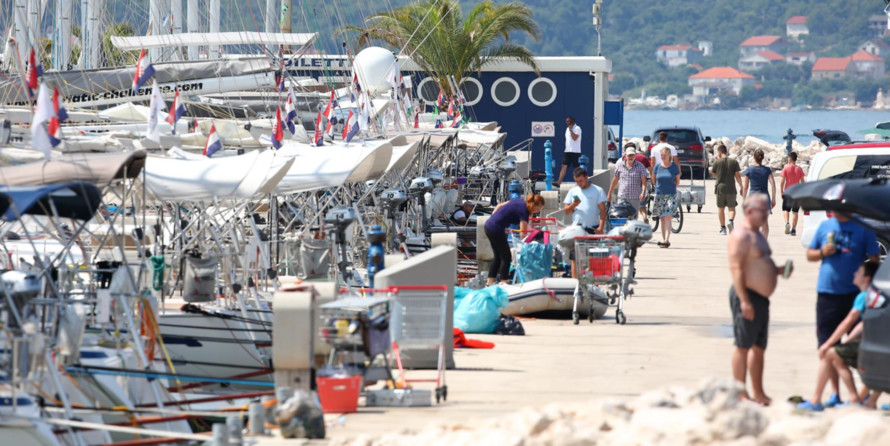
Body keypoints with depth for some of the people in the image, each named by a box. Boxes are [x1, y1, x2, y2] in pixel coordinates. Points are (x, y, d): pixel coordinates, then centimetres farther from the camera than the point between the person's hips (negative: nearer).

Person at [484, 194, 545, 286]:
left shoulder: (520, 201, 9)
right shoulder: (524, 211, -15)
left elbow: (499, 206, 17)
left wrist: (492, 220, 19)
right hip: (496, 230, -9)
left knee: (498, 256, 16)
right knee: (506, 257, 1)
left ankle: (489, 283, 19)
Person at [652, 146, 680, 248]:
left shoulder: (674, 166, -2)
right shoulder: (657, 166, 2)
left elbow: (677, 180, 10)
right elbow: (653, 180, 16)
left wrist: (672, 189, 9)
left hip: (671, 195, -3)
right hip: (659, 195, 3)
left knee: (668, 217, -13)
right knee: (662, 218, 9)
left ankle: (667, 240, -19)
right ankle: (663, 239, 17)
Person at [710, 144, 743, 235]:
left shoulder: (717, 162, -4)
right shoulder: (734, 162, 0)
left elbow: (713, 174, 9)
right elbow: (737, 176, -1)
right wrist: (741, 187, 6)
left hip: (720, 187, -1)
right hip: (731, 188, 1)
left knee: (720, 208, 10)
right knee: (732, 208, 8)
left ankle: (723, 227, 9)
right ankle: (730, 221, -20)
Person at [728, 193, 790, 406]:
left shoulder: (757, 235, 18)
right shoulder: (741, 235, -14)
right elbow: (736, 268, -20)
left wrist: (778, 270, 10)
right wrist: (744, 300, -24)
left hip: (761, 298, 10)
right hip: (748, 296, -10)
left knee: (758, 347, 13)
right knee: (743, 345, -5)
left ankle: (758, 393, 20)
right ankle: (740, 394, -2)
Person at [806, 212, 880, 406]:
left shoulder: (863, 228, -1)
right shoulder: (825, 226, 10)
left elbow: (874, 259, -1)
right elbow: (809, 254, 16)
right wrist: (822, 252, -5)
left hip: (854, 294, -3)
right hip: (827, 293, 3)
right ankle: (835, 393, 13)